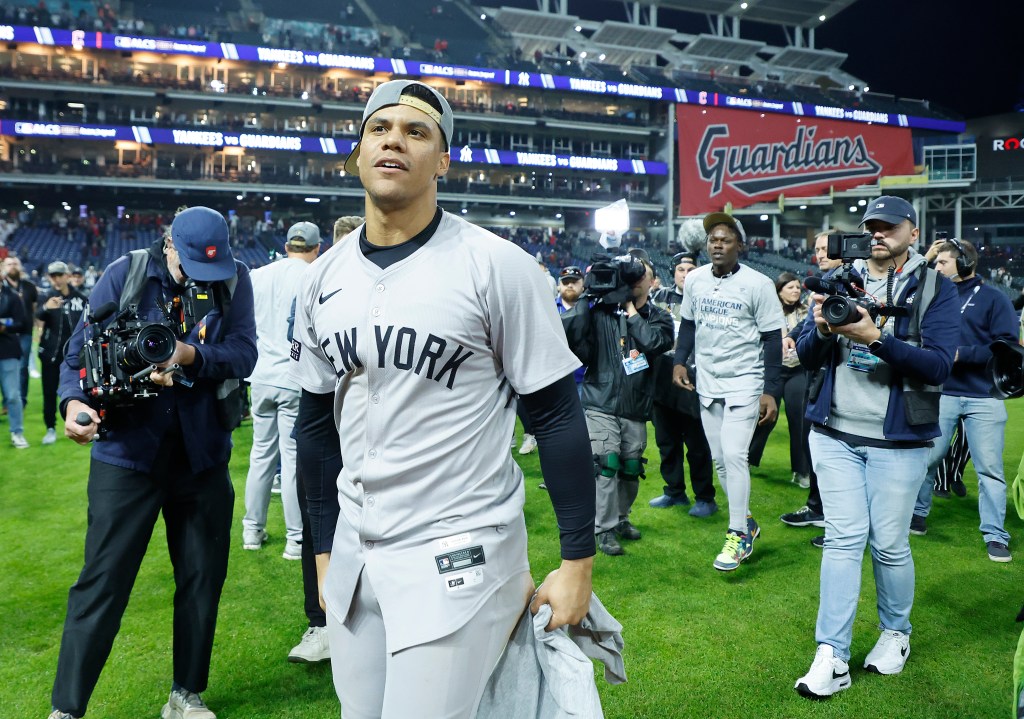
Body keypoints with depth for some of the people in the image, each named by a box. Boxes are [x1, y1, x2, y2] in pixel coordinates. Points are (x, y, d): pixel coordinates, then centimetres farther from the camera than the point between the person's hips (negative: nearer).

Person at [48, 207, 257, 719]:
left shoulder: (235, 280, -1)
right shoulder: (125, 274, -3)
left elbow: (243, 354, -9)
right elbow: (81, 348, -2)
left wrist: (190, 355, -26)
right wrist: (73, 400, -20)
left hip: (202, 453, 2)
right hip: (127, 451, -2)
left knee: (202, 579, 12)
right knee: (102, 582, 2)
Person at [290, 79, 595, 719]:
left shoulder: (495, 265, -11)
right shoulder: (324, 279, 5)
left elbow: (558, 415, -10)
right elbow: (316, 422, 13)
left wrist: (578, 561, -10)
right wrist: (325, 548, 15)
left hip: (460, 555, -5)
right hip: (355, 552, 6)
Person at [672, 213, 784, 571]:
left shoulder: (758, 284, -11)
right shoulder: (694, 280, 2)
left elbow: (773, 339, -8)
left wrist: (770, 391, -11)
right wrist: (679, 361, 2)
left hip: (744, 382, -5)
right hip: (707, 382, 5)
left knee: (734, 455, -11)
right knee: (719, 459, 9)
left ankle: (738, 535, 3)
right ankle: (746, 522, 28)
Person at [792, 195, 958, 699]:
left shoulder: (935, 289, -1)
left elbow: (938, 366, -13)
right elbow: (807, 357, 4)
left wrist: (875, 337, -26)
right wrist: (822, 327, -17)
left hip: (898, 439, -2)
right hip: (835, 434, 2)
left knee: (889, 543, 7)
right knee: (843, 539, 2)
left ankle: (896, 633, 31)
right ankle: (832, 657, 5)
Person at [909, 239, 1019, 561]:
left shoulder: (993, 298, -1)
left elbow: (1007, 346, -10)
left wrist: (961, 353, -16)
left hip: (984, 397, -2)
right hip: (941, 392, 3)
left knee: (989, 468, 1)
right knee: (926, 458, 7)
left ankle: (995, 536, 11)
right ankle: (917, 514, 26)